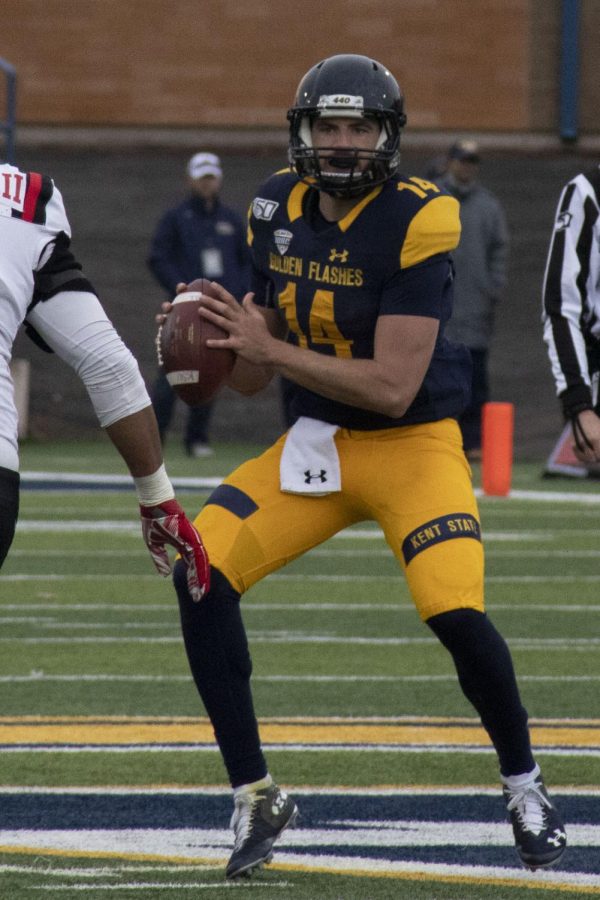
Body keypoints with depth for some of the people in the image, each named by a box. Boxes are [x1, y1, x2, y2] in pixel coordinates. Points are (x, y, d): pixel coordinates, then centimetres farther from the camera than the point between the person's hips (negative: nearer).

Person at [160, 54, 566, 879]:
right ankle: (254, 794, -1)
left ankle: (523, 784, 6)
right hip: (315, 443, 5)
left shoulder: (415, 221, -18)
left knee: (455, 612, -24)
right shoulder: (280, 211, 1)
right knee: (201, 575, -14)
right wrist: (211, 335, -13)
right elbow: (252, 374, 9)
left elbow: (394, 387, -23)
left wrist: (269, 347, -24)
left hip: (414, 446, -5)